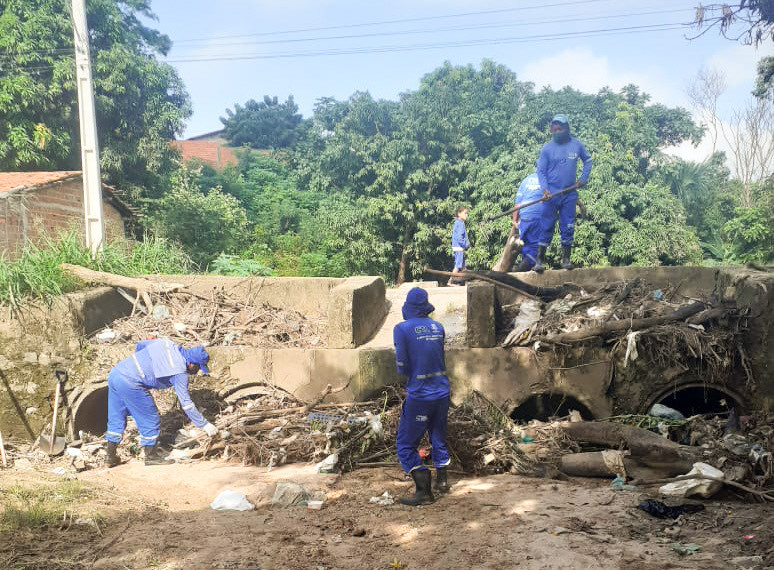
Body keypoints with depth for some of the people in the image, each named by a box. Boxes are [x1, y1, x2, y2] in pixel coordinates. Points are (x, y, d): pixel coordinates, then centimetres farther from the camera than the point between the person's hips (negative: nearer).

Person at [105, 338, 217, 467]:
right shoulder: (180, 372, -9)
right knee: (151, 420, 7)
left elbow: (140, 344, 24)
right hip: (130, 383, -9)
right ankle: (151, 456, 18)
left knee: (116, 419, 19)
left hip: (115, 372, 9)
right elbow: (186, 403, -7)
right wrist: (205, 425, -1)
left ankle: (111, 457, 28)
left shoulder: (168, 344, 11)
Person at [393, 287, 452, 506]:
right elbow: (441, 358, 11)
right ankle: (442, 480, 35)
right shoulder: (438, 327, 4)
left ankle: (424, 492, 4)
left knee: (406, 444, 6)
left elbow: (402, 367, -10)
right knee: (438, 436, 23)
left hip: (419, 395, -6)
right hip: (442, 391, 6)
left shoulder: (402, 329, -11)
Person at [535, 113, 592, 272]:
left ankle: (566, 258, 14)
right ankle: (540, 260, 2)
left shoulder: (576, 145, 3)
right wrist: (545, 189, -16)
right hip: (551, 194, -2)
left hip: (570, 195, 2)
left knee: (568, 228, 5)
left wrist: (583, 178, 7)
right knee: (547, 227, -2)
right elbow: (541, 171, -2)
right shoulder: (547, 148, -3)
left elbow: (588, 160, 19)